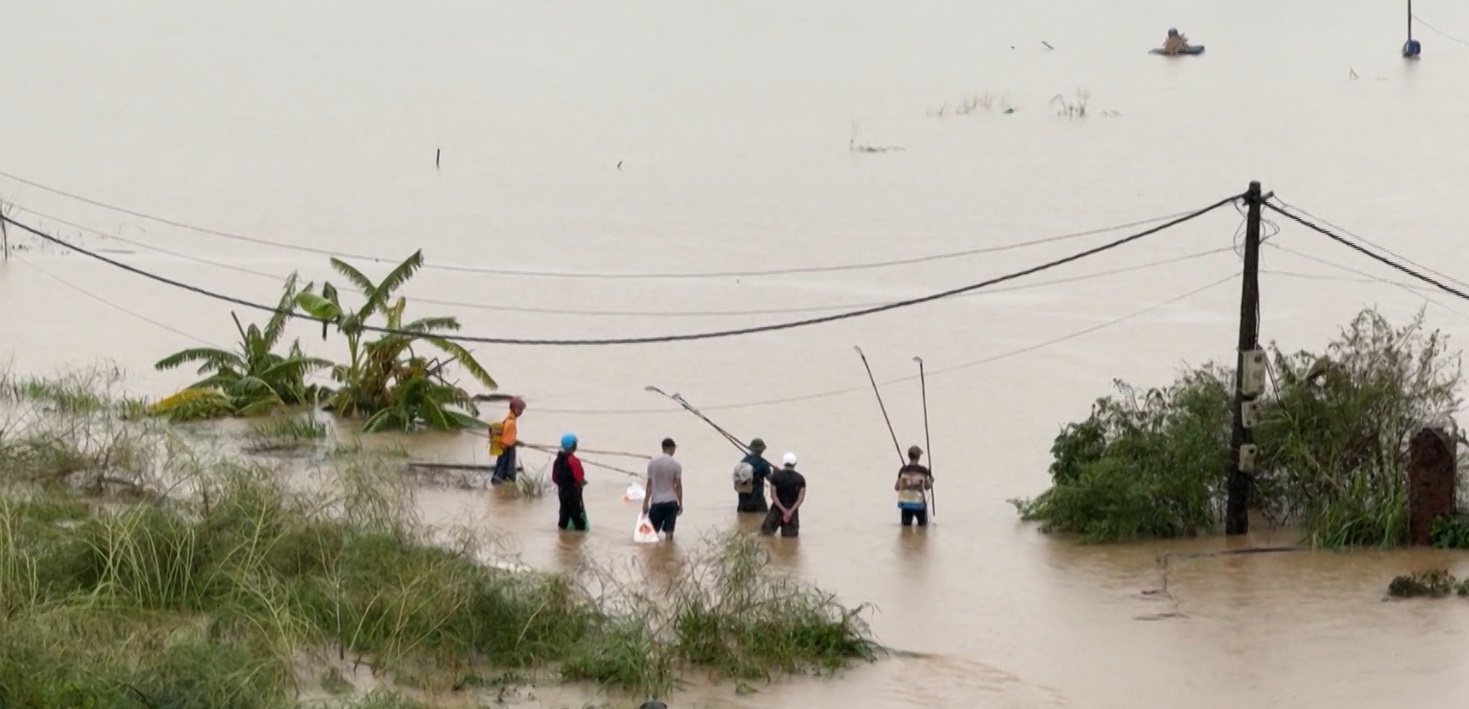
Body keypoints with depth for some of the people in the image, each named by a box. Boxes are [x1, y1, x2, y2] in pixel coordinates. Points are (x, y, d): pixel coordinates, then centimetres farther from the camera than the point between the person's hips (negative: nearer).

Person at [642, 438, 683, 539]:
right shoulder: (676, 465, -5)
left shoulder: (652, 463, -1)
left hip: (656, 502, 1)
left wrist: (645, 503, 3)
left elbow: (649, 484, -1)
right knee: (669, 532, 3)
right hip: (671, 502, -1)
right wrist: (680, 504, 5)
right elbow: (678, 485, -4)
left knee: (652, 531, 8)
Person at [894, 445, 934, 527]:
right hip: (919, 503, -1)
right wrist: (931, 481, 21)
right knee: (923, 526, 13)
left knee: (906, 526, 10)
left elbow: (896, 487, 1)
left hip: (906, 503, 1)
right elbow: (927, 487, 0)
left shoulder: (903, 470, -4)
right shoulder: (923, 470, -8)